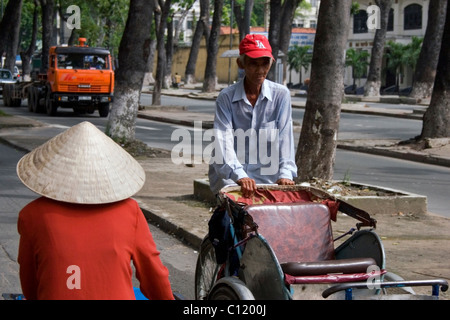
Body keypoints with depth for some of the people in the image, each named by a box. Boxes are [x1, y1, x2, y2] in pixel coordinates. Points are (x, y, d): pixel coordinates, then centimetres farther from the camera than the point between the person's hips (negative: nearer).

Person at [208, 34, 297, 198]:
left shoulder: (281, 94, 3)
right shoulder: (226, 97, -1)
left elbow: (285, 135, -3)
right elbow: (223, 140, -13)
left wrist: (285, 173, -19)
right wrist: (239, 176, -28)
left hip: (267, 177, 2)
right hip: (229, 178, -1)